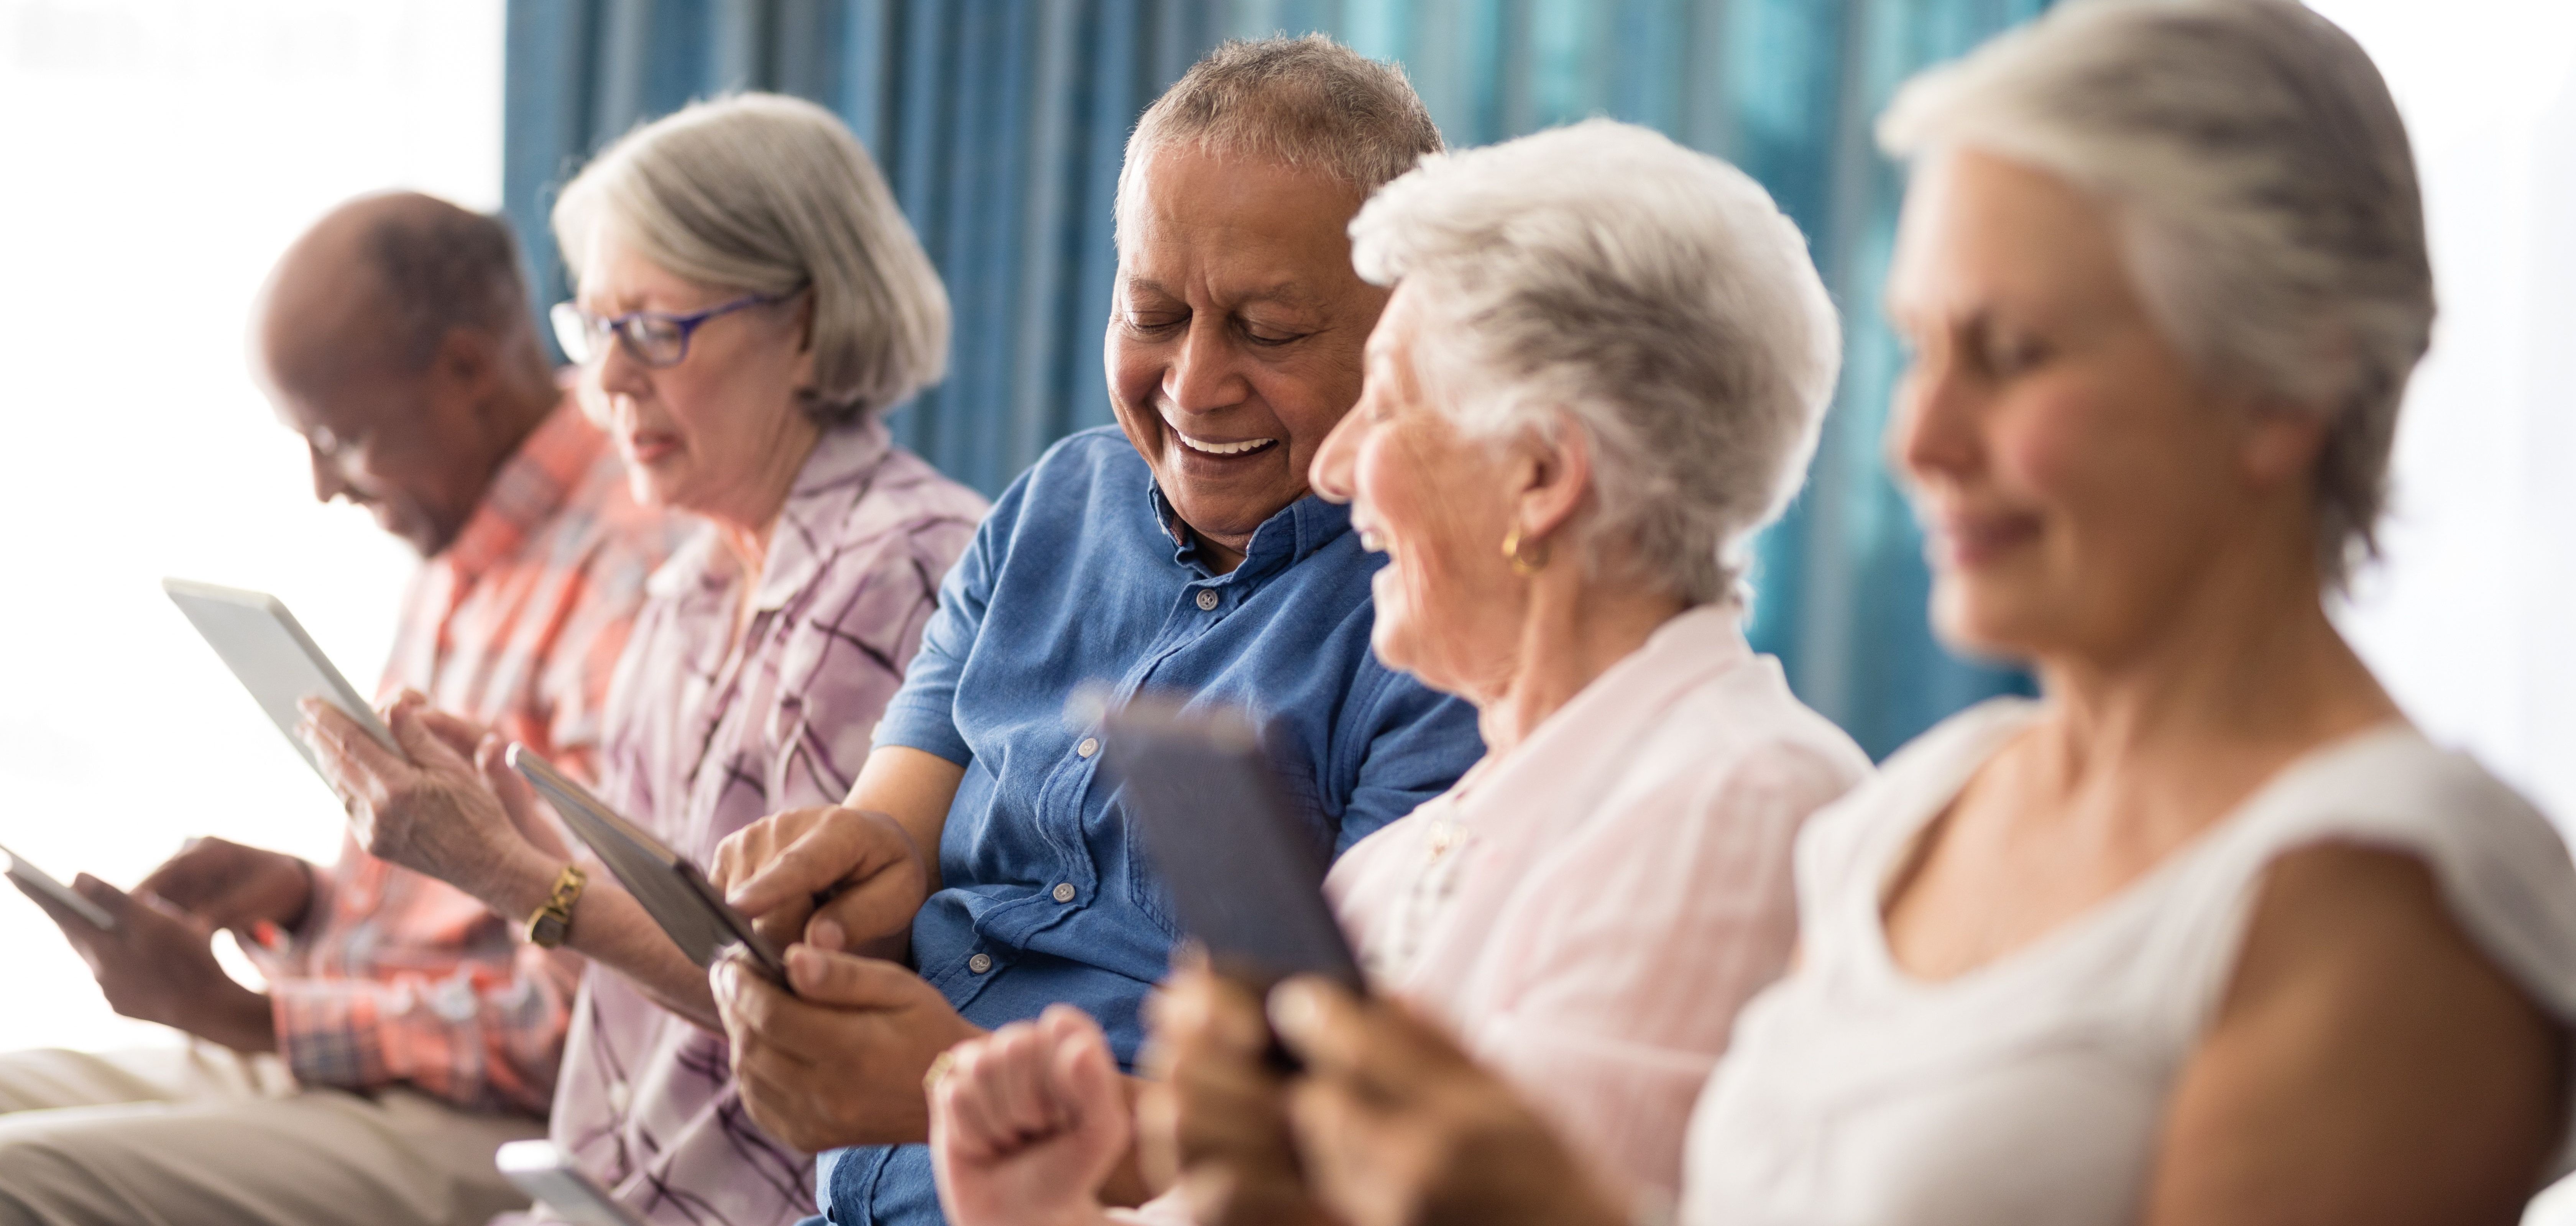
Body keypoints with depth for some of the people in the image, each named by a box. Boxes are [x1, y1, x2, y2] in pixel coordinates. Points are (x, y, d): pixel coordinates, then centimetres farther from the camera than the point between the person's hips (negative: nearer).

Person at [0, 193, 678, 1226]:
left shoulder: (627, 586, -17)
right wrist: (297, 898, 5)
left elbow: (574, 1022, -20)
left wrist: (238, 1014, -15)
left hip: (490, 1137, -10)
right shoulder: (458, 564, 17)